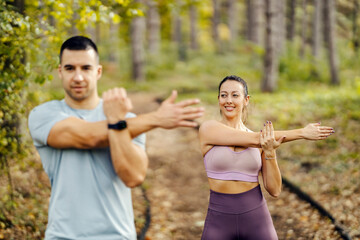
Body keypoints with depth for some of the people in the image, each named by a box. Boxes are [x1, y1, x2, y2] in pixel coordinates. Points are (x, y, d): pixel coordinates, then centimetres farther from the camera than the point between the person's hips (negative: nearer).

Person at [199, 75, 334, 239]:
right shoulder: (207, 129, -6)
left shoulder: (262, 143, 4)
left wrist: (270, 153, -16)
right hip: (219, 222, -2)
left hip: (256, 220, 2)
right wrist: (302, 133, -10)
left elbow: (274, 190, -2)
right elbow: (255, 140, -14)